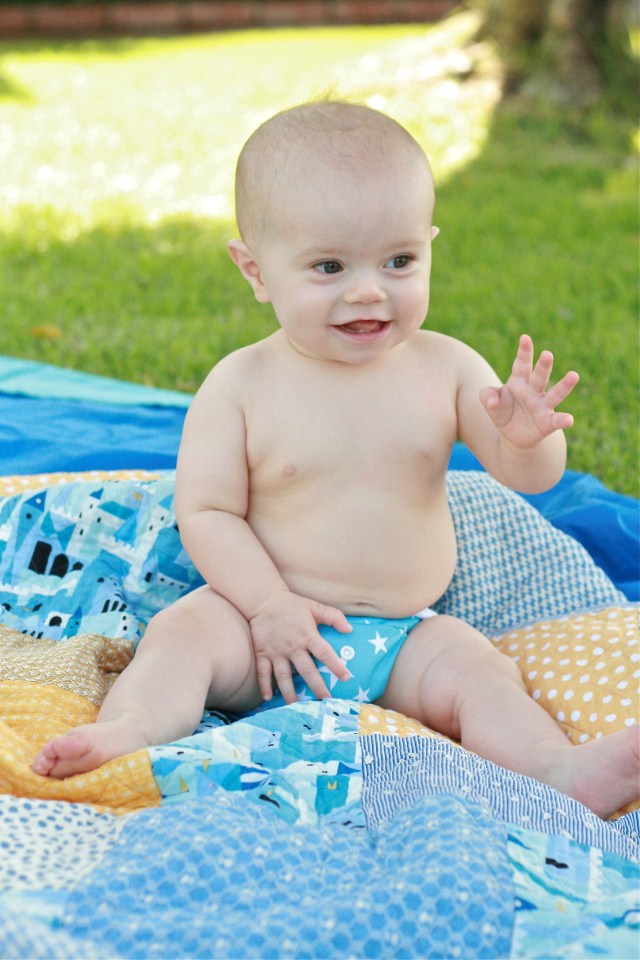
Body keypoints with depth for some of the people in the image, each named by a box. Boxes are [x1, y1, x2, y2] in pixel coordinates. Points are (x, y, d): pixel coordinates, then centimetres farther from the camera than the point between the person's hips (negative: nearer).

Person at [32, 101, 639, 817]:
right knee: (182, 632, -24)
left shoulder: (446, 368, -3)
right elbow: (206, 512, -7)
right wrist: (269, 605, -18)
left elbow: (530, 479, -1)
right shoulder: (240, 385, -9)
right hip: (269, 624, -1)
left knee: (479, 672, -22)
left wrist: (528, 437, -25)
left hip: (405, 635, 1)